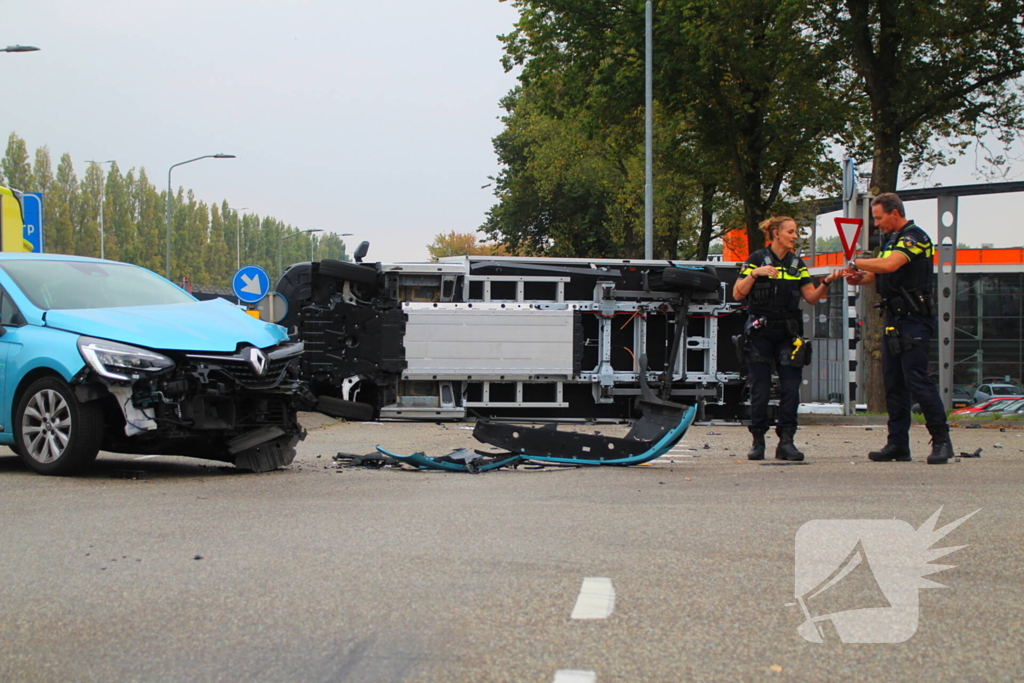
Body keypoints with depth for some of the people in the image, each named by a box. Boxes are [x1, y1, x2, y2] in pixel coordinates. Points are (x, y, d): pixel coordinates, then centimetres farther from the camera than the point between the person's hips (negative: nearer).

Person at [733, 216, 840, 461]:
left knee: (791, 388, -4)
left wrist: (826, 282, -6)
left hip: (788, 333, 4)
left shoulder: (797, 264, 12)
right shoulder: (757, 259, -2)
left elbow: (811, 297, 10)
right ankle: (758, 441, 8)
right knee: (760, 389, -2)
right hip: (760, 332, -4)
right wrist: (754, 274, -19)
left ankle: (786, 441, -1)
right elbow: (738, 294, -6)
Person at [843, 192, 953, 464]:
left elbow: (890, 265, -26)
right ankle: (897, 444, 10)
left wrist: (857, 262, -14)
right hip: (893, 320, 10)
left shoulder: (914, 237, -11)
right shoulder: (891, 240, 19)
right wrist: (859, 278, 2)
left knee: (917, 380, -12)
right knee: (893, 384, 8)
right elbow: (879, 276, 23)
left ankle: (941, 440, -5)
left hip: (913, 321, -10)